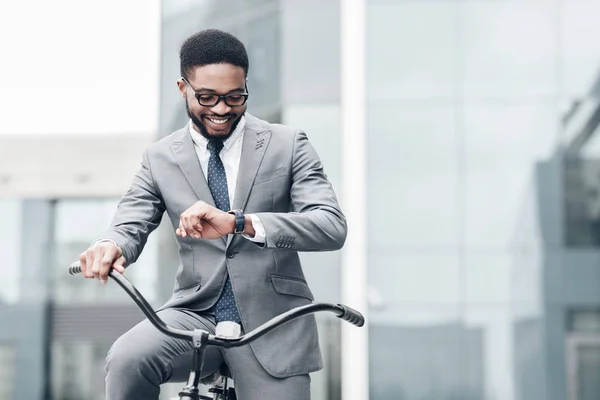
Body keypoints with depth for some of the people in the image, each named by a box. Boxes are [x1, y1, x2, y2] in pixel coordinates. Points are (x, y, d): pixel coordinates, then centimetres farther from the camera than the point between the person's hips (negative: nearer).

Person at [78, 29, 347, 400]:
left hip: (273, 323, -1)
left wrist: (239, 223, -29)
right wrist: (111, 245, -29)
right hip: (196, 312, 1)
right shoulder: (160, 158, 7)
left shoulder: (288, 145, 0)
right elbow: (131, 224, 0)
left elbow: (332, 226, -13)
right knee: (126, 359, -29)